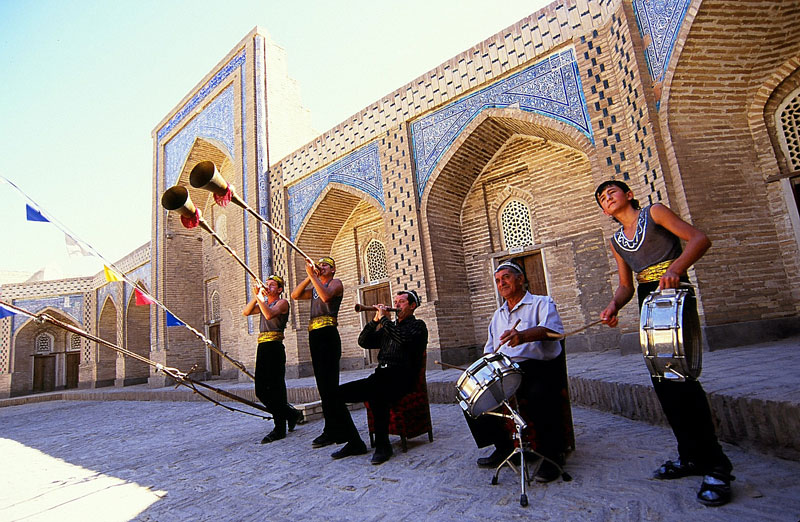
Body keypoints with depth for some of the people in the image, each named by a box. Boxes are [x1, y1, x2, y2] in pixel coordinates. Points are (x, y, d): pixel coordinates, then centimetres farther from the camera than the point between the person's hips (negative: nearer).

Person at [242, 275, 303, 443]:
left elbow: (269, 315, -21)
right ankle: (292, 414, 22)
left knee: (275, 388, -6)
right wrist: (256, 297, 0)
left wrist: (260, 298, -14)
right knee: (261, 390, 9)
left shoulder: (282, 302, -3)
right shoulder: (263, 303, 21)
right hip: (262, 347, 9)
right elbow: (245, 312, 9)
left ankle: (280, 429, 5)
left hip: (274, 347, -9)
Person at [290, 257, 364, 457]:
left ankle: (353, 440, -15)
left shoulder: (335, 283, 2)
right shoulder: (315, 287, 25)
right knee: (323, 387, 13)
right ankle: (332, 431, 25)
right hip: (315, 336, 8)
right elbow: (295, 295, 12)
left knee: (330, 387, -15)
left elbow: (326, 297, -19)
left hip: (328, 335, -8)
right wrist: (309, 277, 3)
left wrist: (313, 276, -16)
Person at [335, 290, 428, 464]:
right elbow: (363, 342, 16)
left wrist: (384, 319, -9)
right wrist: (376, 320, 5)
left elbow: (403, 338, -18)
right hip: (380, 376, 7)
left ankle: (383, 446, -22)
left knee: (376, 393, -38)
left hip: (401, 377, -7)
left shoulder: (417, 325, 5)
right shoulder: (388, 327, 25)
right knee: (339, 393, -7)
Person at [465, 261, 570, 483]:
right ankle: (503, 446, 9)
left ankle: (552, 454, -14)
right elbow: (490, 350, 26)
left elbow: (553, 329, -20)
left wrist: (523, 335, -40)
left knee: (539, 394, -37)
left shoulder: (541, 303, 2)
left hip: (540, 367, -6)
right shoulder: (498, 315, 23)